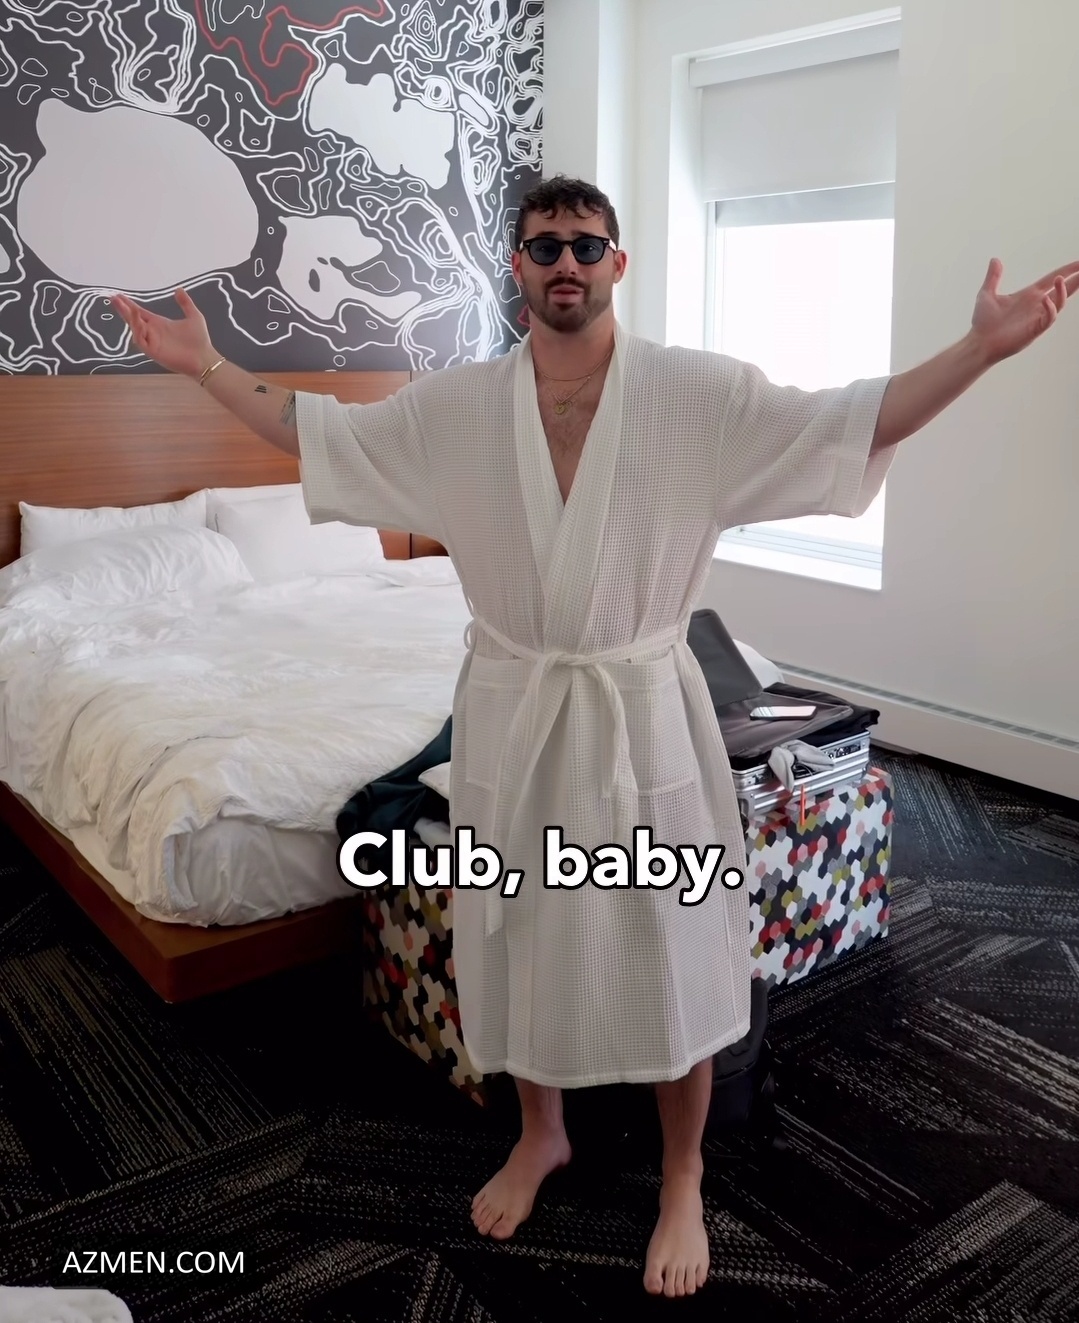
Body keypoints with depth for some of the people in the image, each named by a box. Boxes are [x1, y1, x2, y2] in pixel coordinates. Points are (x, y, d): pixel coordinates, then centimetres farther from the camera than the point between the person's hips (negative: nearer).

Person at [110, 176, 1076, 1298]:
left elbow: (848, 424, -9)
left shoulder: (698, 392, -7)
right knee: (520, 936, 17)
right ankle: (540, 1135, 43)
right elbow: (319, 432, 9)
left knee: (668, 946, 8)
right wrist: (208, 367, 4)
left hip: (642, 713, -2)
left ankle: (682, 1181, 32)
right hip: (509, 712, 3)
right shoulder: (454, 405, 0)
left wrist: (978, 349, -19)